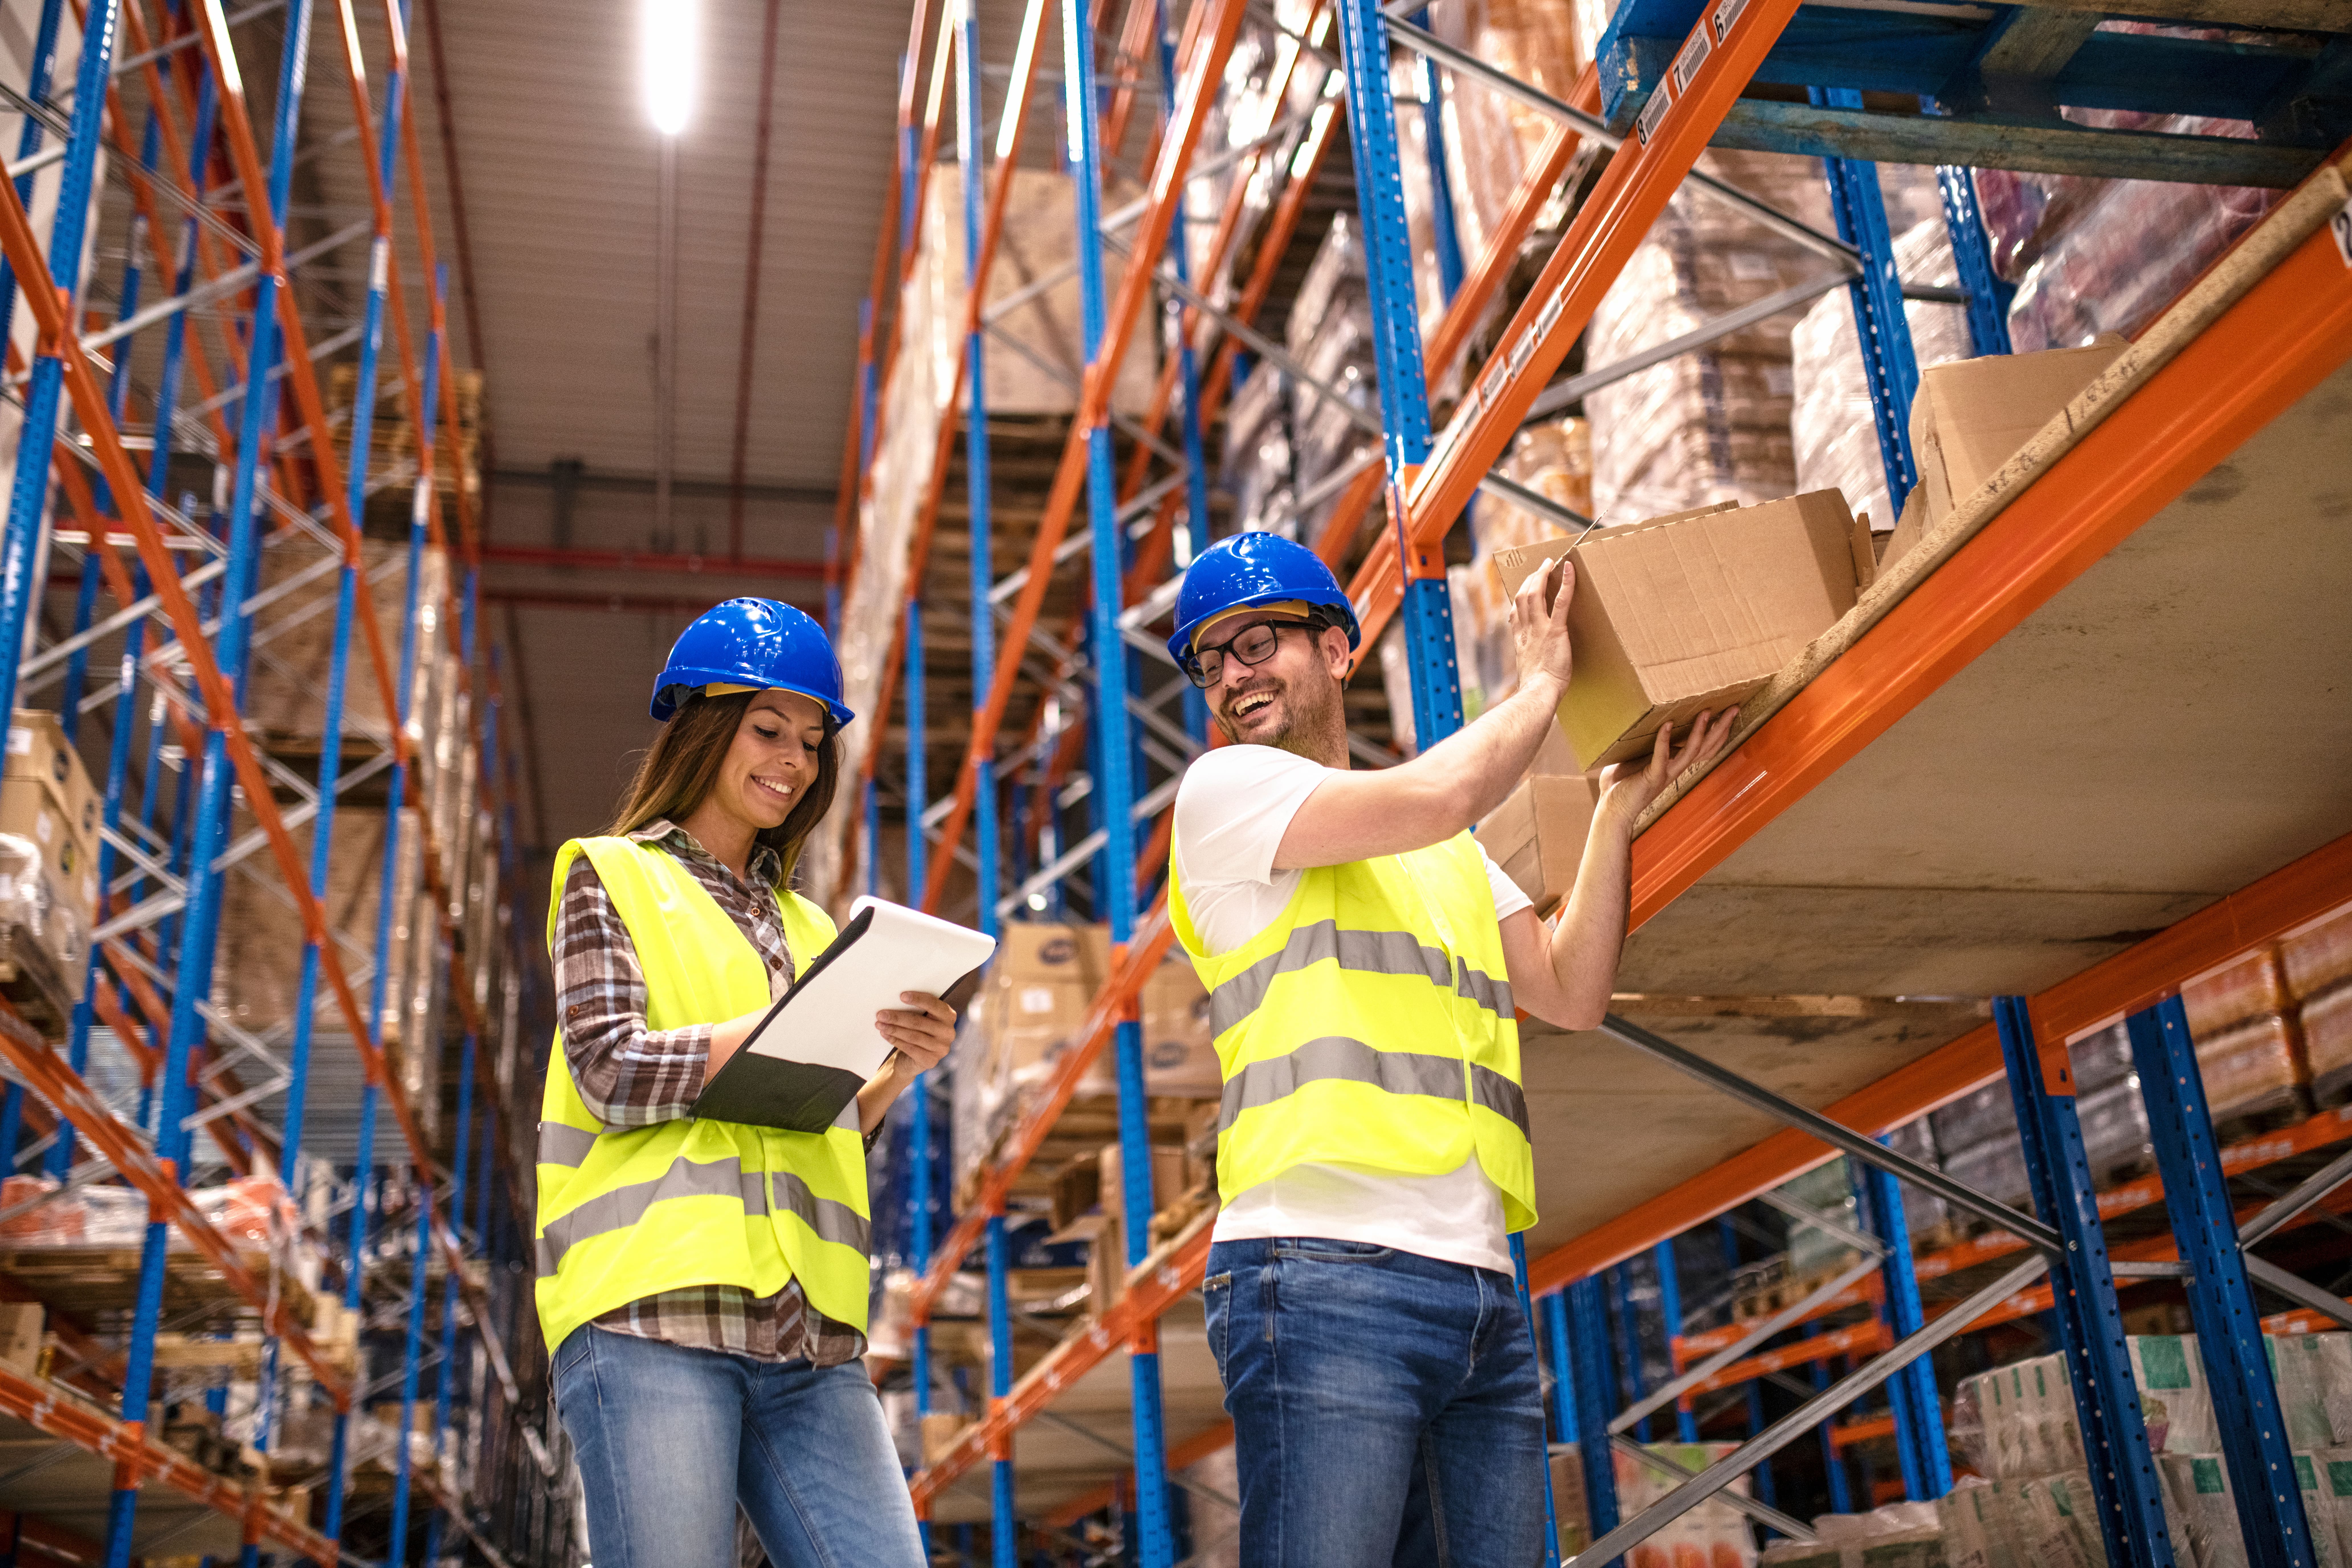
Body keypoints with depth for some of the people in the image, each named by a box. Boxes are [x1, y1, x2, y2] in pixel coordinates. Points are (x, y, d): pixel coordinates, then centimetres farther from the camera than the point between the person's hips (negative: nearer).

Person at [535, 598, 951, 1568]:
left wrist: (899, 1069, 1)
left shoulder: (808, 930, 25)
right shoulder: (612, 878, 12)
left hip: (808, 1336, 5)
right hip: (654, 1310, -4)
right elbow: (612, 1074, -4)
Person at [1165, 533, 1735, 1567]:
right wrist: (1543, 683, 8)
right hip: (1325, 1274, -6)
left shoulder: (1453, 856, 26)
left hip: (1482, 1291, 7)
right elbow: (1439, 795, -9)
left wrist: (1622, 802, 9)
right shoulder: (1223, 790, 5)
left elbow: (1571, 993, 15)